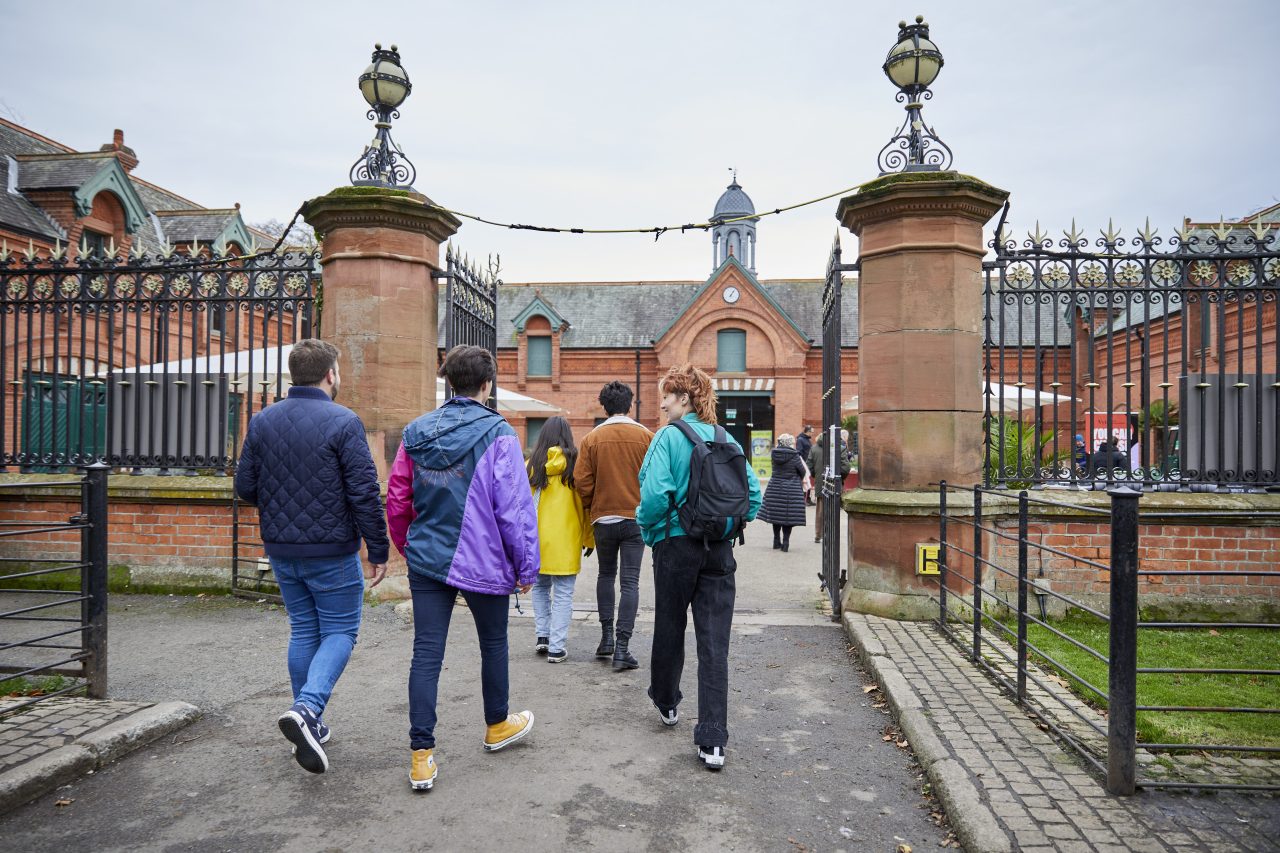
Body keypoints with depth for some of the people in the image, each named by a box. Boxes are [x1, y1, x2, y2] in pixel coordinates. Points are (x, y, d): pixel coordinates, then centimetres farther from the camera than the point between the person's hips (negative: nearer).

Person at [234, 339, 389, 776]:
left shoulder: (262, 421, 3)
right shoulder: (343, 422, -14)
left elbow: (245, 487, 6)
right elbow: (365, 493, -17)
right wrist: (378, 551, -10)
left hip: (281, 550, 6)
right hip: (332, 551, -5)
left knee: (303, 630, 17)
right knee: (340, 631, 7)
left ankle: (310, 724, 24)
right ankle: (306, 709, -12)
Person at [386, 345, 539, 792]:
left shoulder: (416, 432, 3)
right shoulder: (498, 434, -12)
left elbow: (397, 499, 8)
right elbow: (515, 507, -15)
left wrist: (406, 546, 23)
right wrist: (526, 566, -6)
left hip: (427, 559, 4)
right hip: (482, 562, -3)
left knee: (426, 654, 7)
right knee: (493, 643, 17)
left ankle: (422, 755, 8)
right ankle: (497, 725, 37)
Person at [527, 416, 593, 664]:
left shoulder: (531, 465, -1)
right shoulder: (575, 464, -6)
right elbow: (584, 503, -3)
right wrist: (588, 538, 7)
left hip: (536, 540, 2)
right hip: (565, 541, -2)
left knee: (540, 588, 22)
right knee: (563, 595, 5)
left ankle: (542, 636, 18)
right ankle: (556, 648, 5)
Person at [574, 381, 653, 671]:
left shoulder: (592, 438, -4)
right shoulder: (646, 436, -4)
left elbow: (581, 480, -6)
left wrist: (592, 508, 10)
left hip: (603, 518, 1)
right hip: (636, 518, -1)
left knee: (606, 574, 20)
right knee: (630, 581, 2)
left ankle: (607, 635, 20)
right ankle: (622, 647, -1)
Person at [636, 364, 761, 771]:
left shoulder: (669, 436, -9)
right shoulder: (727, 439, 6)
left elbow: (656, 492, -18)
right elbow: (753, 493, 5)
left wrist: (647, 529, -1)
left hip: (677, 546, -3)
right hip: (720, 552, 4)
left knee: (669, 630, 18)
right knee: (715, 644, 2)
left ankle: (666, 702, 41)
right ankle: (712, 742, 0)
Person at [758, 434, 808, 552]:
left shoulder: (774, 454, -1)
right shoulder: (793, 455, -13)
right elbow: (802, 471, -5)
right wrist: (799, 480, 16)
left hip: (775, 488, 4)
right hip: (791, 489, -4)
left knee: (776, 514, 12)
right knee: (789, 516, 2)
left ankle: (777, 542, 20)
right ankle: (785, 543, 1)